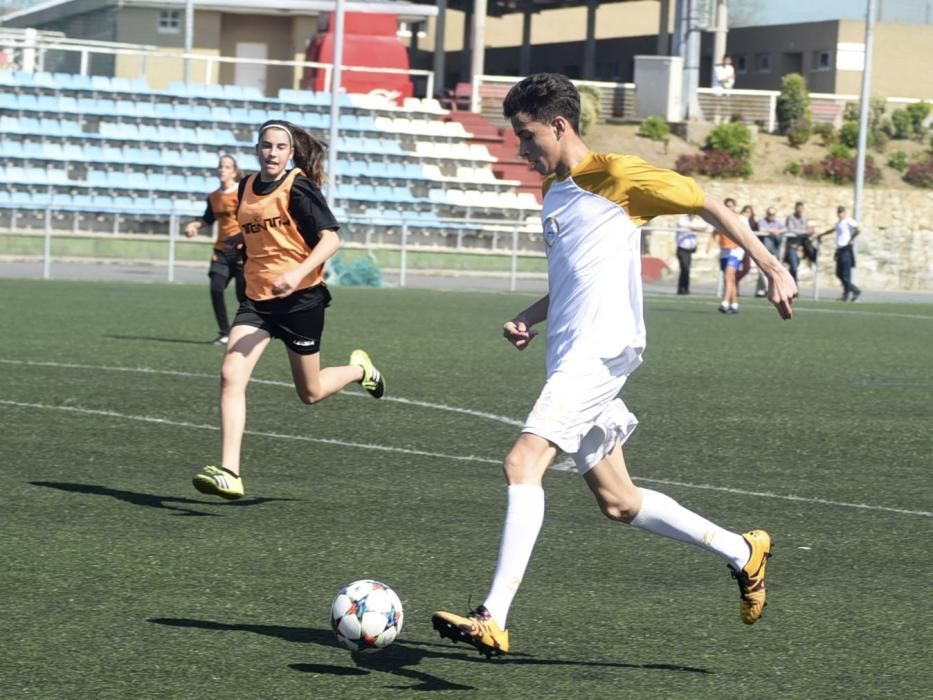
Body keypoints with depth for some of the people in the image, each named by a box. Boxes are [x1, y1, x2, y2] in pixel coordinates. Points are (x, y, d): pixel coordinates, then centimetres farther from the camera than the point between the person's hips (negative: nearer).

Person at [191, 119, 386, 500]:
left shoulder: (299, 188, -11)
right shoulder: (247, 187, 8)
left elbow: (331, 238, -19)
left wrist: (299, 272, -32)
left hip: (300, 298, -5)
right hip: (257, 299, 5)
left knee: (310, 393, 9)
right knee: (231, 376, -15)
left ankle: (359, 369, 41)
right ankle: (229, 472, -19)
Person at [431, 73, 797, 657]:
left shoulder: (617, 176, -6)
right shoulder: (553, 191, 20)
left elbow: (706, 204, -2)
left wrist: (772, 268, -8)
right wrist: (530, 317, 11)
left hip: (600, 351, -10)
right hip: (570, 359, 10)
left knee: (523, 464, -23)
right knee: (618, 502, 12)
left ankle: (493, 620, -29)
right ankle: (741, 551, 27)